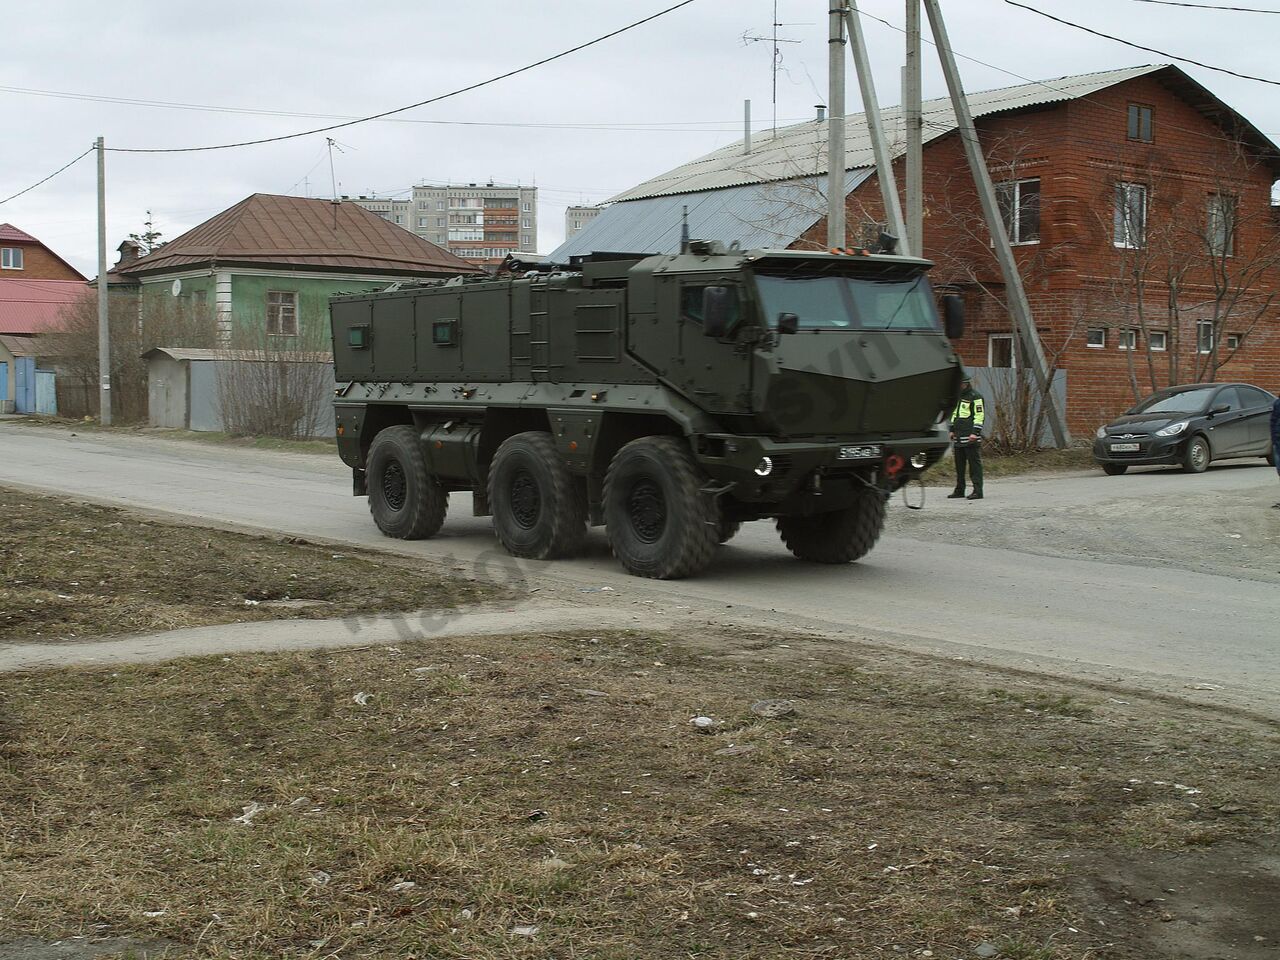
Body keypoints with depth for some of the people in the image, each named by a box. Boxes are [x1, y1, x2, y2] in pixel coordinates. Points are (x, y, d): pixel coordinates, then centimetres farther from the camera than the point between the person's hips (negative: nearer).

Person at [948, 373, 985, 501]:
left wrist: (975, 432, -18)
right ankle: (959, 490, 17)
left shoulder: (975, 397, -5)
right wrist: (952, 430, 20)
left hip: (971, 438, -8)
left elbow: (980, 415, -11)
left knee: (974, 464, -6)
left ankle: (977, 491, -6)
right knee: (959, 465, 11)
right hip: (958, 437, 8)